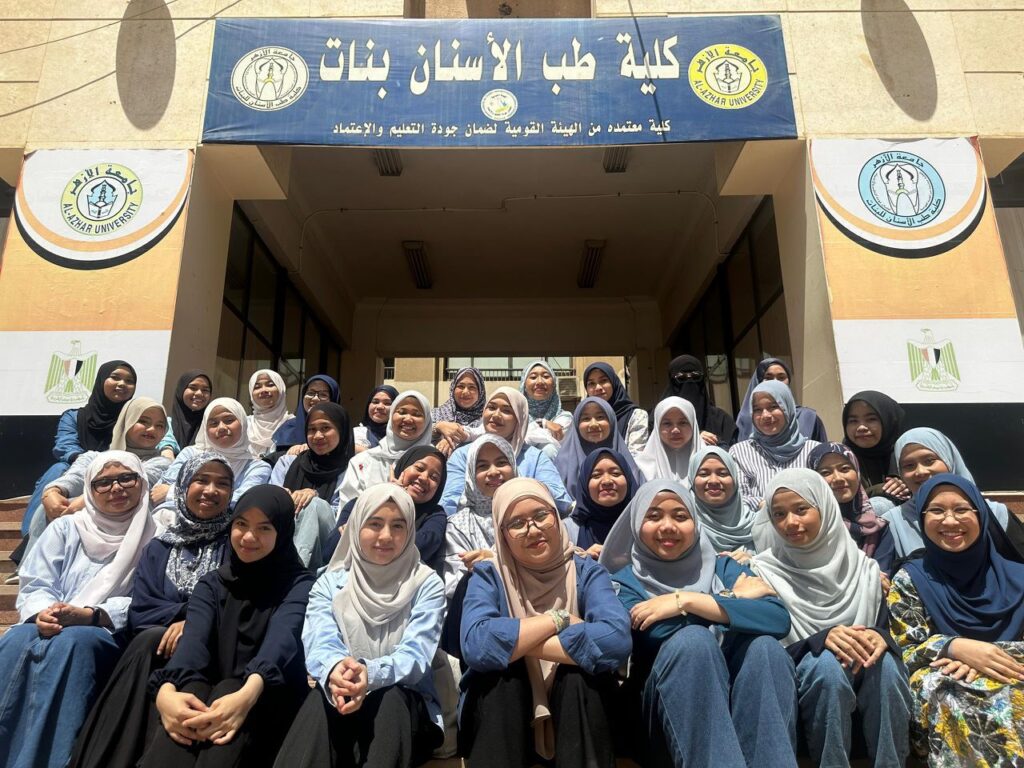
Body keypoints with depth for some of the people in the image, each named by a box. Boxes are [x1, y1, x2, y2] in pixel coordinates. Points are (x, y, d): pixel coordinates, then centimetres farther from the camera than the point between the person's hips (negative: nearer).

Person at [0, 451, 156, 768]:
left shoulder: (155, 537, 6)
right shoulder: (65, 528, 17)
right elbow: (35, 586, 8)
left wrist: (89, 615, -17)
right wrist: (41, 613, -14)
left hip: (112, 635, -3)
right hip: (51, 626, 3)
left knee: (69, 643, -35)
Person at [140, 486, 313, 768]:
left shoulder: (299, 584, 2)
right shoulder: (212, 583, 13)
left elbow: (281, 639, -19)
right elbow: (194, 638, -7)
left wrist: (247, 694, -41)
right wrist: (166, 690, -30)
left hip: (268, 702, -2)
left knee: (229, 690, -35)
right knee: (192, 693, -33)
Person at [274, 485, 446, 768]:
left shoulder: (427, 584, -2)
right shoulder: (330, 582, 5)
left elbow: (416, 656, -15)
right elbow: (319, 645, -13)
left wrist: (370, 674, -39)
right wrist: (334, 670, -39)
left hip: (408, 707, 0)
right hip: (341, 700, 1)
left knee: (389, 699, -35)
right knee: (323, 698, -33)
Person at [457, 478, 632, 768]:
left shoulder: (587, 572, -7)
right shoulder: (488, 576, -8)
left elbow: (617, 640, -29)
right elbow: (475, 645, -30)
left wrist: (512, 643, -27)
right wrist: (558, 620, -23)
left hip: (575, 716, 0)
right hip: (499, 721, 1)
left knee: (579, 672, -30)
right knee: (498, 670, -29)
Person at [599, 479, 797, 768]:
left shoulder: (723, 567, 12)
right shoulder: (625, 580, 6)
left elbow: (779, 619, -10)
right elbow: (657, 635, -18)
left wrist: (686, 600, -18)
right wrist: (734, 598, -10)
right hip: (664, 713, -2)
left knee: (764, 646, -26)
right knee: (693, 639, -29)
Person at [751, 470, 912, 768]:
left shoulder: (863, 567, 4)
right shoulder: (765, 571, -5)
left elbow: (884, 627, 2)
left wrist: (880, 637, -24)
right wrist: (820, 639, -27)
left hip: (862, 671, 3)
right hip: (801, 675, -2)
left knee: (885, 662, -30)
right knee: (828, 663, -35)